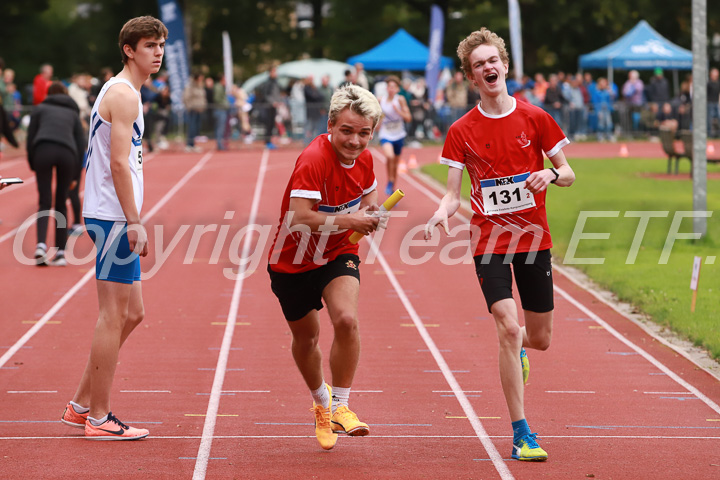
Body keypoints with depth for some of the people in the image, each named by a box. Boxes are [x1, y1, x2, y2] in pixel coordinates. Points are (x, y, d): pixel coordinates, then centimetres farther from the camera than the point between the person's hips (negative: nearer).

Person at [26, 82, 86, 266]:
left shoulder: (40, 109, 25)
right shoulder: (73, 113, 30)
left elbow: (31, 137, 14)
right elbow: (81, 145, 22)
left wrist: (32, 165, 18)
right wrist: (75, 176, 22)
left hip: (43, 150, -1)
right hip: (67, 153, 1)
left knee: (44, 203, 4)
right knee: (61, 203, 14)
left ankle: (41, 245, -19)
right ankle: (60, 253, 11)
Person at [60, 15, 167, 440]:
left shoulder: (121, 93, 20)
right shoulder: (124, 95, -12)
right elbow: (119, 163, -19)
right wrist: (135, 222, -20)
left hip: (114, 218, 10)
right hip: (114, 216, -10)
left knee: (131, 314, 14)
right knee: (114, 315, -6)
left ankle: (82, 405, 18)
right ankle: (99, 417, -1)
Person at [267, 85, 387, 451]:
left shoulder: (363, 159, -7)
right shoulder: (314, 160, -28)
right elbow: (299, 217, -36)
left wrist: (371, 210, -5)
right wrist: (349, 221, -33)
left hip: (337, 255, 3)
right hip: (293, 260, -3)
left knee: (346, 320, -22)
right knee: (305, 337, 14)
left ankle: (339, 407, -7)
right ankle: (321, 403, 42)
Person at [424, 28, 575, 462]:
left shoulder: (535, 118, 1)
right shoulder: (462, 131, 0)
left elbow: (569, 175, 6)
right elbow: (454, 194, -1)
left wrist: (551, 174, -17)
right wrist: (441, 212, -23)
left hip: (534, 239, 2)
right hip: (489, 241, -2)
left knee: (539, 339, 7)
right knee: (508, 329, -17)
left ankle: (517, 348, 48)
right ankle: (522, 435, -12)